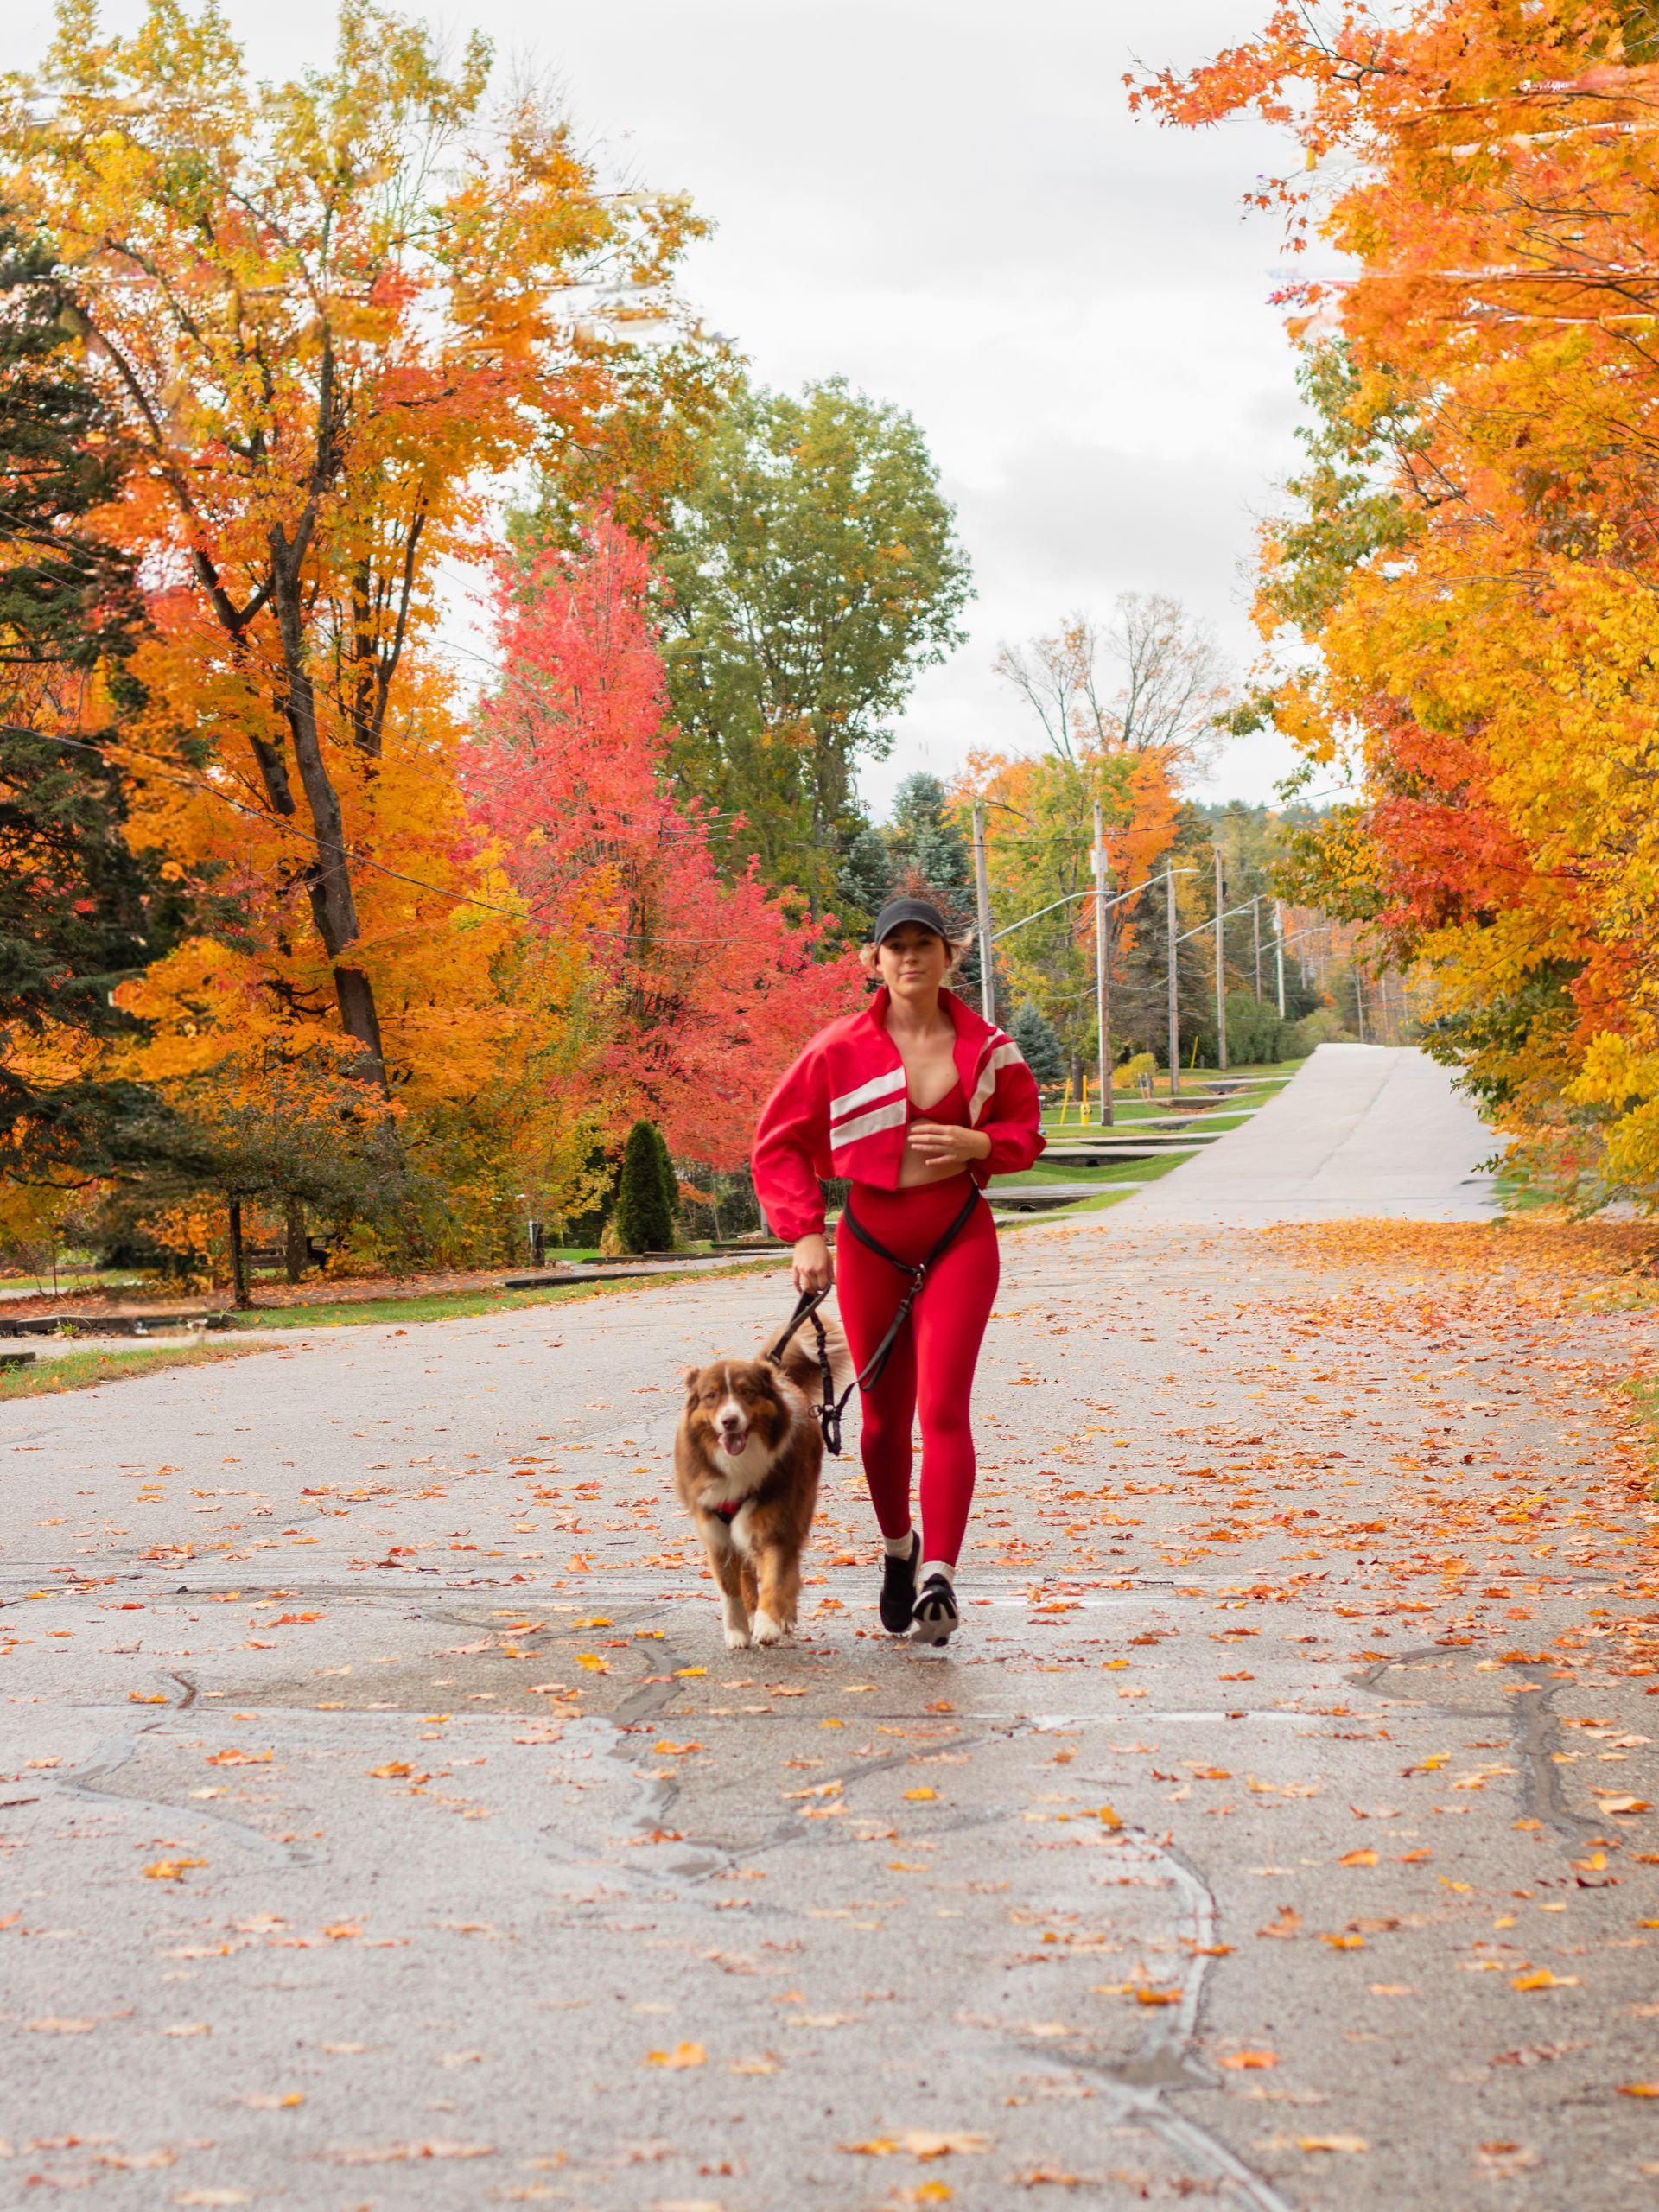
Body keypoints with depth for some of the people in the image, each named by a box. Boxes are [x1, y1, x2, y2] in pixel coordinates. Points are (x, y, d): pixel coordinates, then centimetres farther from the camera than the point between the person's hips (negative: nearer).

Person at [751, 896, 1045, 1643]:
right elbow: (779, 1144, 1)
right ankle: (898, 1548, 36)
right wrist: (804, 1233, -8)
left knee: (944, 1405, -14)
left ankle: (938, 1577, -20)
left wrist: (979, 1144, -11)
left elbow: (1025, 1129, 11)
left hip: (959, 1237, -1)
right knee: (884, 1413, 11)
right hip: (871, 1239, 1)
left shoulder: (986, 1047, -1)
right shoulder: (839, 1049, -5)